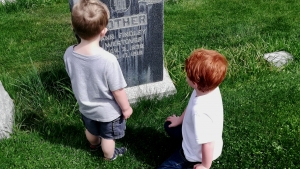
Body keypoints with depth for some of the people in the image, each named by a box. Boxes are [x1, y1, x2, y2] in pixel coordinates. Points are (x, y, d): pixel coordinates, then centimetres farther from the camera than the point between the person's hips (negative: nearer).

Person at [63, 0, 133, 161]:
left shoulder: (69, 54, -22)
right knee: (107, 137, 25)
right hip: (107, 112, -5)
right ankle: (109, 156, 53)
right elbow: (117, 91, -25)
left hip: (85, 107, 5)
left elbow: (74, 78, -3)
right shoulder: (108, 60, -37)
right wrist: (126, 108, -7)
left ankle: (94, 145, 64)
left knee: (91, 130, 35)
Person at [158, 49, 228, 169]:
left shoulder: (201, 111, -45)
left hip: (198, 154, -8)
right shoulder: (208, 88, -20)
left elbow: (208, 144, -35)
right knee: (170, 126, 28)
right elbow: (190, 106, 2)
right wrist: (180, 119, 19)